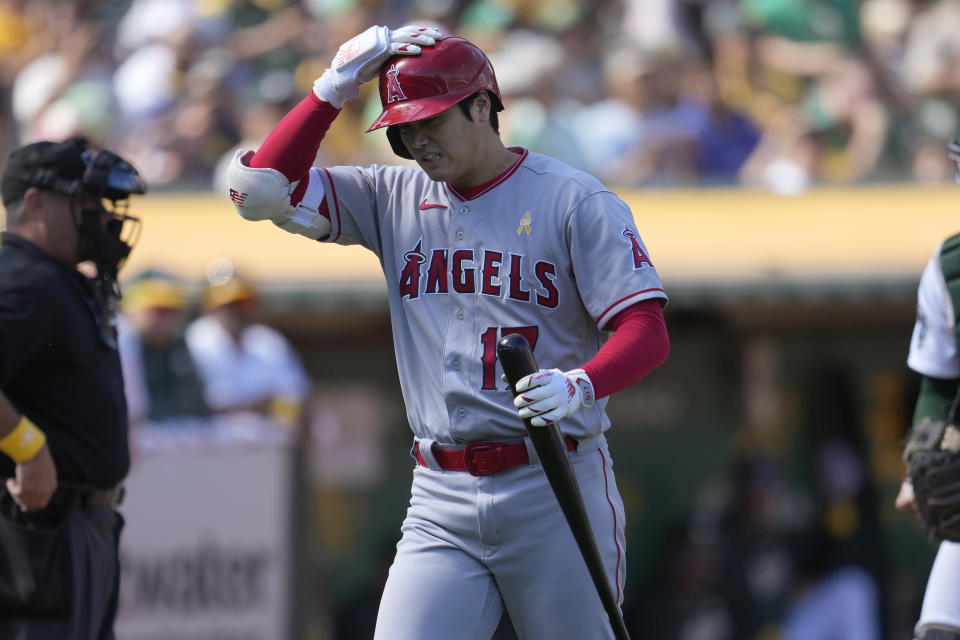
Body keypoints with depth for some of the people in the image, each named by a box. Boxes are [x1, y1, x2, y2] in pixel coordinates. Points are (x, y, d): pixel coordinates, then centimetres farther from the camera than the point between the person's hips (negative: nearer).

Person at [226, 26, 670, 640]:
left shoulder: (575, 200, -3)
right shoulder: (394, 199, 12)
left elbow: (647, 330, -10)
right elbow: (261, 187, 6)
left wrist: (581, 384, -30)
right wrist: (336, 87, 0)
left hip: (557, 492, -3)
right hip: (441, 504, 4)